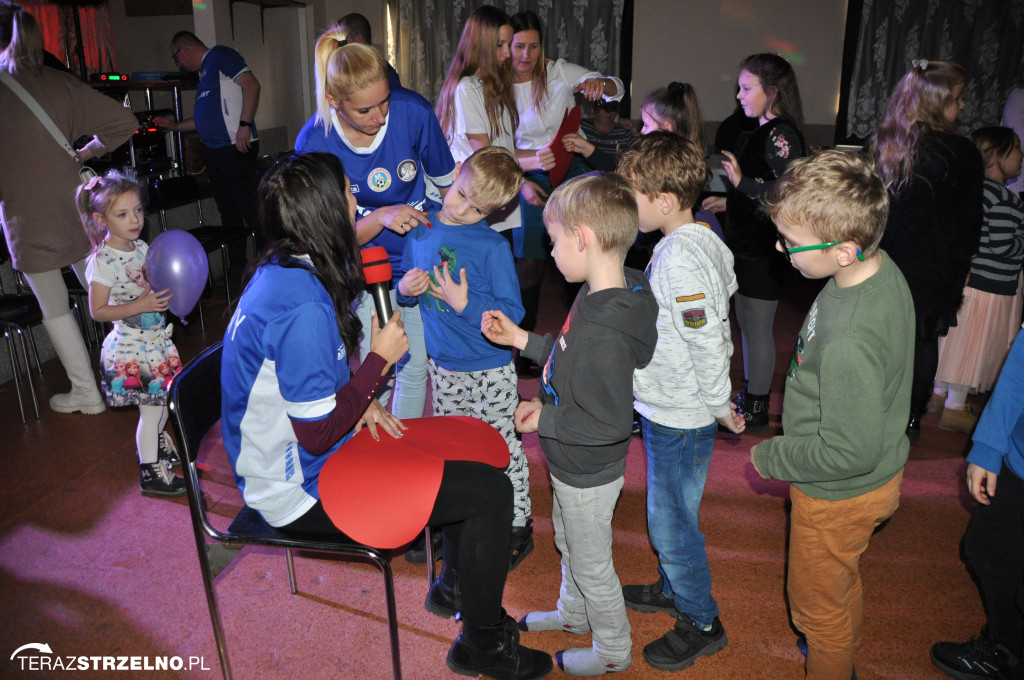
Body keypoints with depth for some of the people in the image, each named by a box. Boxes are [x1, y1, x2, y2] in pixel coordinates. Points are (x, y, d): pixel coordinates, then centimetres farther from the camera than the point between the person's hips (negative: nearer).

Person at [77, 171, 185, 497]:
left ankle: (157, 443, 44)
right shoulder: (103, 261, -18)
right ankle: (150, 473, 15)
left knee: (163, 399, 18)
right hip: (131, 346, -7)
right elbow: (98, 311, -17)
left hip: (156, 338, 7)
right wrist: (139, 306, -26)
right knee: (151, 409, 0)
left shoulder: (141, 247, 4)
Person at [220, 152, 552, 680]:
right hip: (301, 492, -10)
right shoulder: (304, 308, -29)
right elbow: (318, 435, -25)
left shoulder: (276, 270, 2)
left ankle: (461, 586, 31)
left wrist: (360, 404, 0)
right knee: (490, 492, -10)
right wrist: (380, 359, -17)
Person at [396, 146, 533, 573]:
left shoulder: (493, 246, -16)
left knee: (503, 448, 8)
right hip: (442, 366, 5)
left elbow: (511, 312, -17)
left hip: (490, 371, -5)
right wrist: (405, 289, -12)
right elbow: (406, 292, 10)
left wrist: (464, 304, -27)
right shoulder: (421, 229, -1)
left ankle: (518, 526, 26)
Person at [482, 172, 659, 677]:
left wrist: (543, 419, -22)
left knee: (591, 564, 15)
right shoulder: (598, 296, -6)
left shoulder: (605, 333, -36)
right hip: (572, 465, 9)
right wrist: (521, 339, 5)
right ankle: (573, 614, 57)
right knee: (568, 544, 31)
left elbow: (611, 422, -33)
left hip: (588, 474, -9)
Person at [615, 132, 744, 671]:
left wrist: (721, 408, -13)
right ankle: (673, 589, 44)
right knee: (667, 510, 24)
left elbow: (708, 344, -25)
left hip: (681, 417, -10)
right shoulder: (698, 240, 4)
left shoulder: (681, 259, -27)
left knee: (671, 521, 6)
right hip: (670, 409, 10)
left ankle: (702, 623, 24)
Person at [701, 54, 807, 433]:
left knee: (758, 329, 0)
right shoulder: (760, 132, 12)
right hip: (746, 244, 10)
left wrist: (741, 181, -26)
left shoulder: (782, 135, -17)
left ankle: (756, 411, 13)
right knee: (746, 325, 17)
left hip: (764, 249, -10)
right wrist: (728, 202, 16)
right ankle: (748, 398, 31)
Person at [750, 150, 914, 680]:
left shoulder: (849, 344, -40)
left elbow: (850, 452, -32)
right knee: (843, 584, 34)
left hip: (839, 495, -9)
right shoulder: (881, 268, -11)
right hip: (877, 474, 9)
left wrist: (771, 457, -16)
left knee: (818, 606, 19)